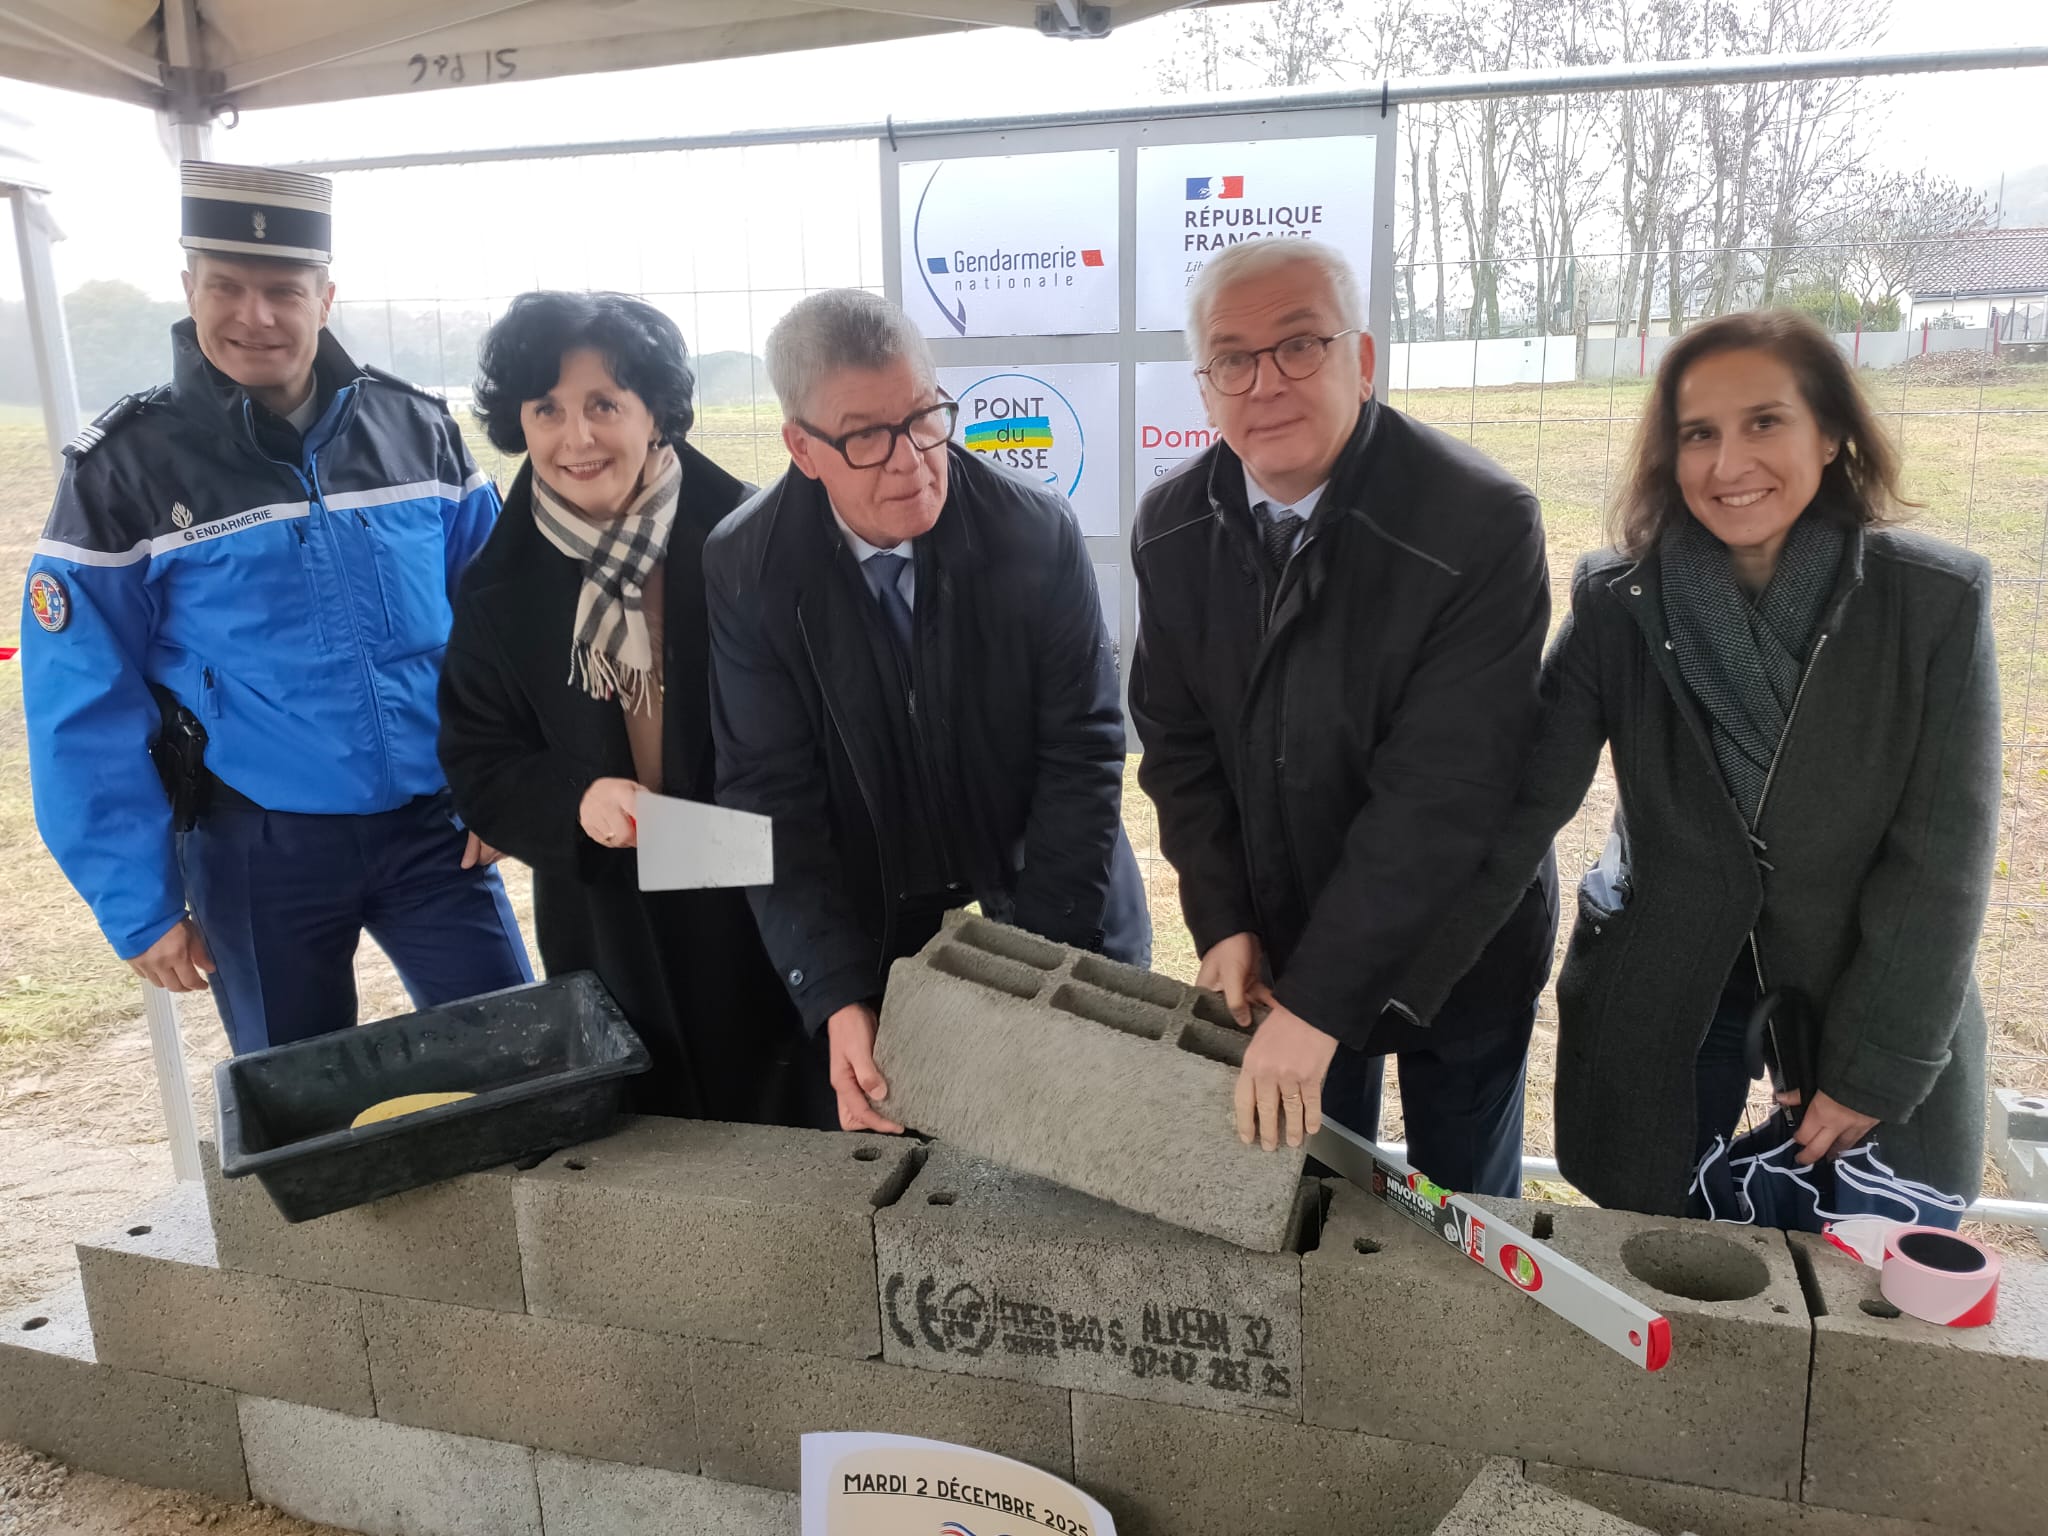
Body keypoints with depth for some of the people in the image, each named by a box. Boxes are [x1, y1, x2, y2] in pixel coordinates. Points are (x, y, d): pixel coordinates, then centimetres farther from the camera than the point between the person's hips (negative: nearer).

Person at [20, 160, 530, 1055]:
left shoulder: (416, 429, 0)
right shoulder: (123, 468, -6)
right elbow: (84, 713, -4)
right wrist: (137, 907, -5)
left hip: (432, 826, 1)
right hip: (255, 850, -1)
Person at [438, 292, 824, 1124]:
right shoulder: (502, 585, 1)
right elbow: (477, 765, 3)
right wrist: (576, 800, -17)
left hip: (764, 912, -2)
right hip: (609, 929, 2)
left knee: (789, 1136, 10)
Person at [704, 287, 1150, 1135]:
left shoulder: (1039, 533, -15)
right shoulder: (745, 568, -13)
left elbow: (1083, 750, -12)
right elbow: (772, 799, -12)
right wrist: (840, 1003, -20)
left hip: (1054, 938, 0)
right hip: (868, 943, 0)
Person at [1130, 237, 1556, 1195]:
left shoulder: (1482, 527, -27)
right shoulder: (1170, 530, -9)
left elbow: (1443, 792, -29)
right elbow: (1177, 743, -1)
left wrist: (1320, 1002, -28)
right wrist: (1223, 925, -9)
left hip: (1456, 951, -3)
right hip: (1278, 939, 3)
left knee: (1465, 1210, 19)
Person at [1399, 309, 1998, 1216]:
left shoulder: (1937, 602, -15)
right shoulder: (1616, 603, -13)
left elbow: (1942, 855, -12)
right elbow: (1520, 808, -17)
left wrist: (1875, 1065, -11)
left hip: (1865, 992, 0)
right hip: (1660, 995, 0)